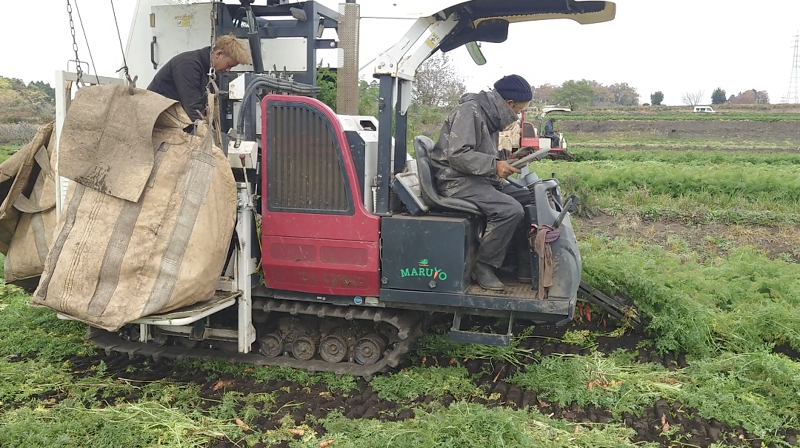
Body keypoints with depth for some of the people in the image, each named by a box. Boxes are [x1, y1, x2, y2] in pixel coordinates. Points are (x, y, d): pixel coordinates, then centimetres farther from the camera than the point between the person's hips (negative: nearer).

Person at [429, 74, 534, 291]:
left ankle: (526, 266, 5)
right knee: (510, 209, -28)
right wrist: (494, 165, -25)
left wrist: (505, 160, 11)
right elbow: (457, 155, -24)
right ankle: (483, 266, -12)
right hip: (457, 180, -10)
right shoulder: (469, 111, -15)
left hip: (480, 178, 10)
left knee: (530, 199, 1)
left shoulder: (490, 114, 16)